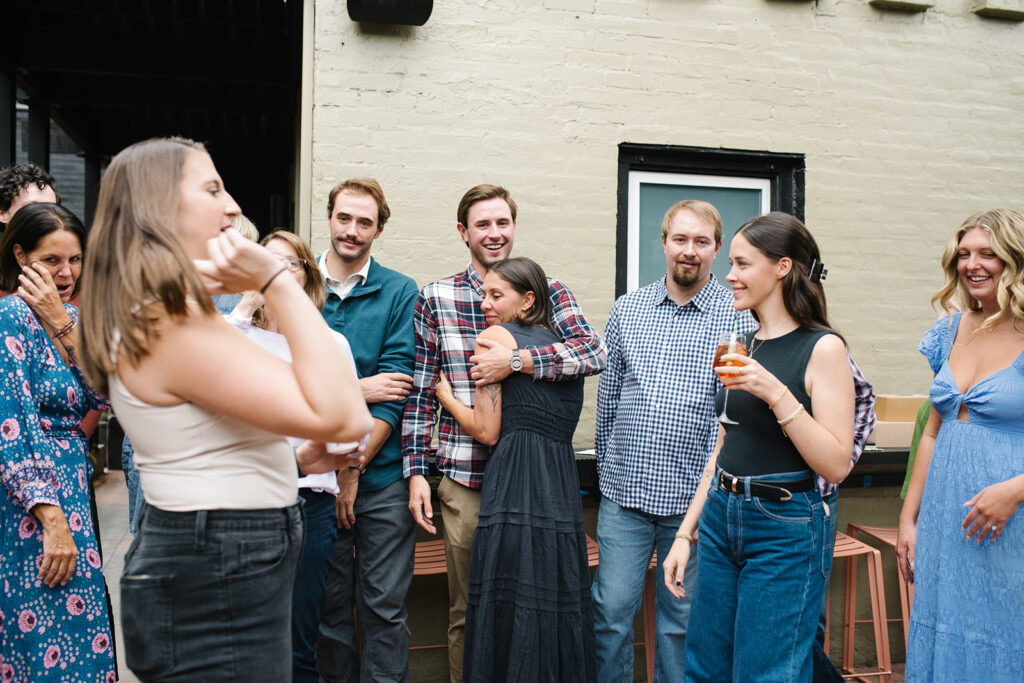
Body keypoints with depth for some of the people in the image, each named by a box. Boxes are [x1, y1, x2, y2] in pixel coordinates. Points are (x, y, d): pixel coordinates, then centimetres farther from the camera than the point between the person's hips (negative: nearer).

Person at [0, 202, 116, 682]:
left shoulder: (70, 316, 11)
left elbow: (103, 396, -1)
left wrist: (62, 323, -10)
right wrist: (54, 521, -23)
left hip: (70, 489, 8)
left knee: (79, 635, 13)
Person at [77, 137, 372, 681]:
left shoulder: (144, 319, 9)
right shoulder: (176, 324, -25)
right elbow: (341, 417, -30)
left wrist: (292, 459, 9)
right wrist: (275, 281, -27)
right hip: (216, 591, -10)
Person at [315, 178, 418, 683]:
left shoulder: (400, 292, 2)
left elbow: (395, 387, -5)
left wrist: (352, 469, -9)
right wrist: (355, 390, -13)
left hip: (381, 474, -1)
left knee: (384, 607, 5)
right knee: (328, 603, 11)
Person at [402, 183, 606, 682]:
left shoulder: (546, 291, 2)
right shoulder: (435, 298, 2)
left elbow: (594, 354, -13)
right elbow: (420, 392, 2)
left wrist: (515, 361, -22)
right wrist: (416, 472, -3)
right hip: (464, 478, 0)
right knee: (467, 611, 13)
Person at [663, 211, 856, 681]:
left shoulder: (822, 347, -10)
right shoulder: (741, 347, 9)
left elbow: (836, 465, -16)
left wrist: (776, 393, -24)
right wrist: (686, 532, 12)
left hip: (785, 531, -6)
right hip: (720, 520, 7)